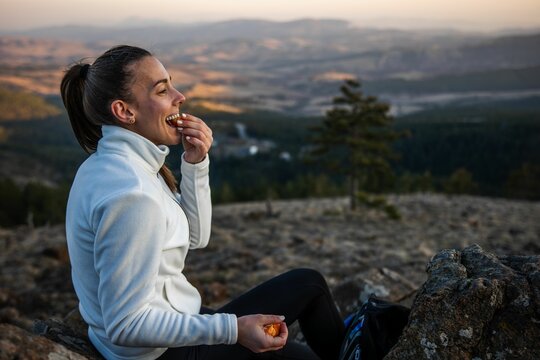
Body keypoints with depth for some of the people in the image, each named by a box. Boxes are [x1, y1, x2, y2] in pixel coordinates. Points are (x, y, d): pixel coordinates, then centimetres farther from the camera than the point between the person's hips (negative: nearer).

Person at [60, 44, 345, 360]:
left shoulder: (116, 161, 0)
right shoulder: (128, 193, -30)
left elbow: (195, 237, 6)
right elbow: (127, 324, -28)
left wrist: (195, 164, -7)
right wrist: (232, 329, -25)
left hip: (162, 323, 8)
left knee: (308, 284, 17)